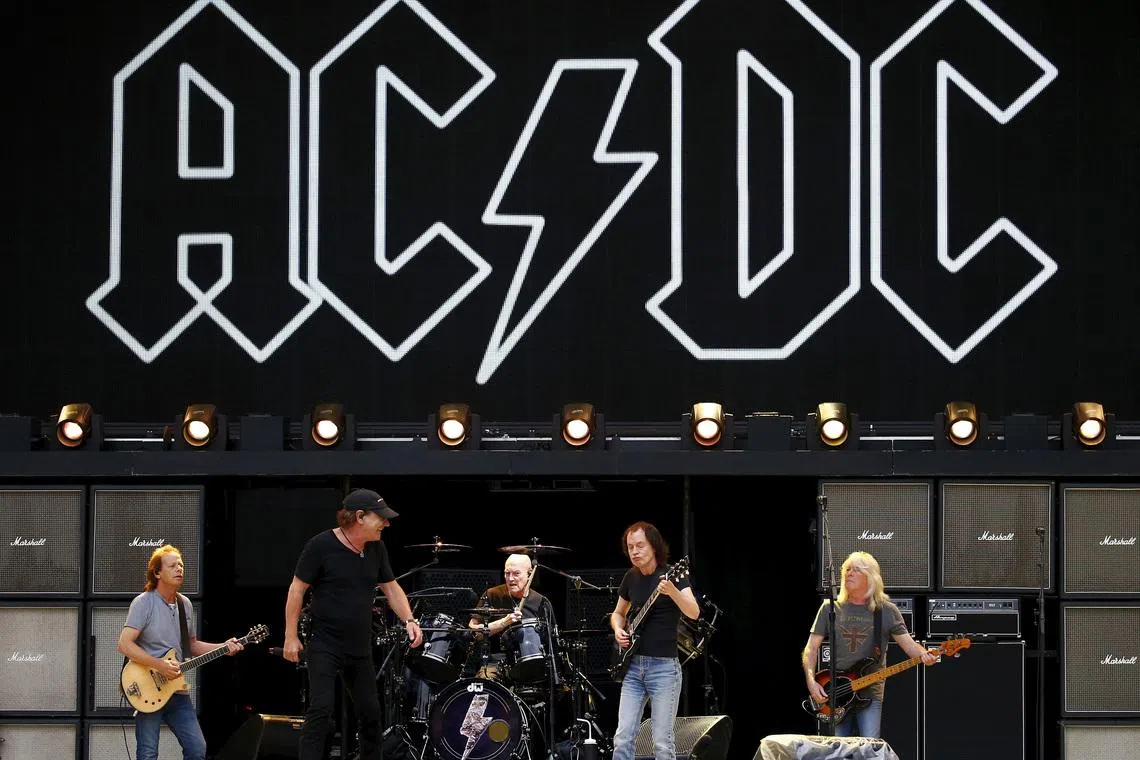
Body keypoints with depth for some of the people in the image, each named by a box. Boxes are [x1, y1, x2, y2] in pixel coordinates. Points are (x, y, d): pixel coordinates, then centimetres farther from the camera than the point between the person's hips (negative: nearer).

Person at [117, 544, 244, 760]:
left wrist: (223, 648, 8)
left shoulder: (185, 605, 12)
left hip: (177, 691, 7)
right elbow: (125, 644, -18)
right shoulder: (144, 603, -11)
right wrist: (160, 665, -24)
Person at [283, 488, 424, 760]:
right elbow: (297, 589, -10)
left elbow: (391, 588, 11)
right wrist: (291, 636, -11)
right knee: (321, 709, -15)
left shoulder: (376, 549, 3)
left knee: (370, 712, 12)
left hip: (360, 648, 6)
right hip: (324, 646, -6)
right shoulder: (321, 545, -15)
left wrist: (409, 620, -6)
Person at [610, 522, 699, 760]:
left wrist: (672, 591, -40)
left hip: (664, 666, -5)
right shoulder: (631, 578, 10)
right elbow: (618, 613, 26)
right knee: (623, 737, -3)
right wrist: (618, 630, 4)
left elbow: (694, 613, -22)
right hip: (633, 665, 5)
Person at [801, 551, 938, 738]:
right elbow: (811, 648, 7)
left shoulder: (886, 611, 3)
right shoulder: (830, 608, 6)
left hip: (870, 693, -2)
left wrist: (924, 656, -22)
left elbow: (908, 643, 1)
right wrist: (811, 681, -8)